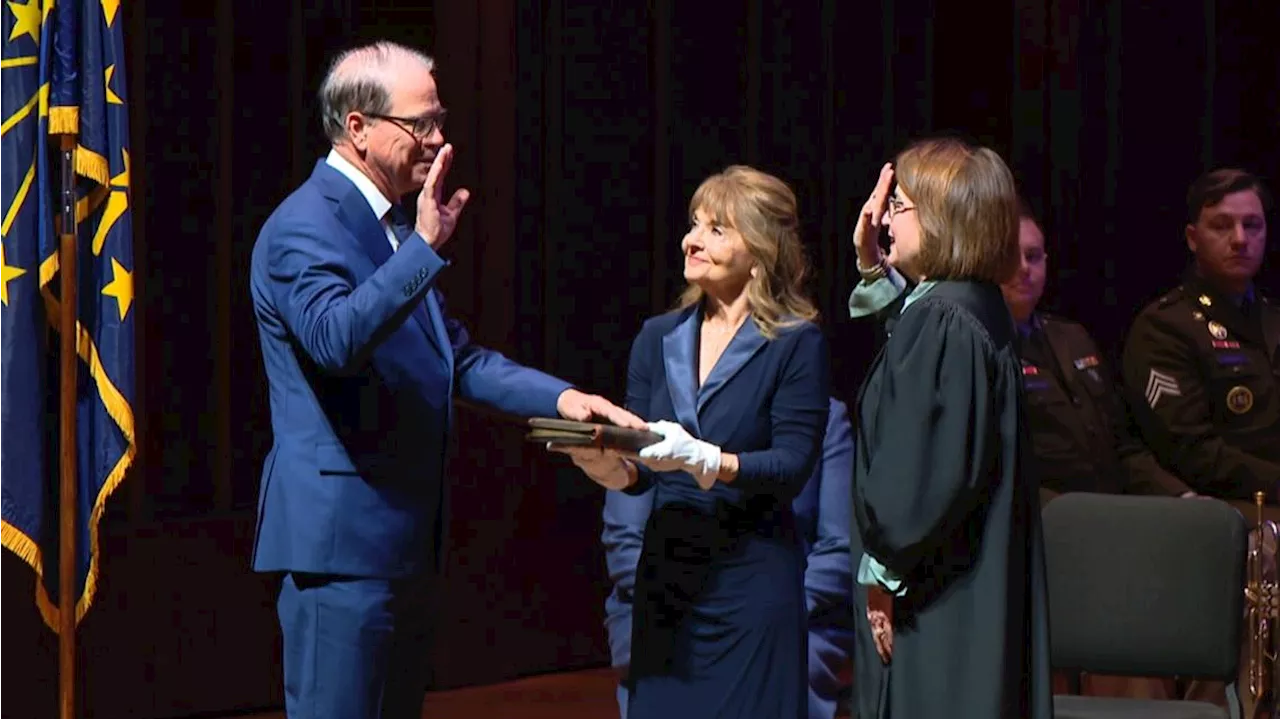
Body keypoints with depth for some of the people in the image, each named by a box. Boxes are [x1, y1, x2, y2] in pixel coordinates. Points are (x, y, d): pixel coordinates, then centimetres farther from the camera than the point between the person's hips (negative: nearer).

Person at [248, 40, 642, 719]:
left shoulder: (395, 230, 17)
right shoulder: (303, 227, -13)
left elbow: (453, 355, 19)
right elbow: (336, 339, -31)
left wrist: (561, 397, 5)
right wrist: (425, 248, -37)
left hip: (404, 537, 10)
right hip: (341, 536, -10)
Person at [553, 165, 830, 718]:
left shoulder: (797, 343, -5)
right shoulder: (659, 338, 10)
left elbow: (793, 467, -13)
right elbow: (639, 472, 9)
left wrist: (700, 460, -26)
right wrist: (611, 468, -14)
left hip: (752, 575, -5)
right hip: (665, 569, 5)